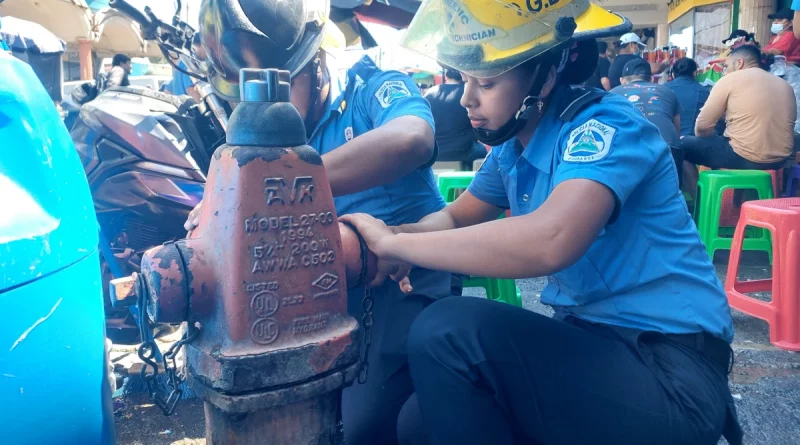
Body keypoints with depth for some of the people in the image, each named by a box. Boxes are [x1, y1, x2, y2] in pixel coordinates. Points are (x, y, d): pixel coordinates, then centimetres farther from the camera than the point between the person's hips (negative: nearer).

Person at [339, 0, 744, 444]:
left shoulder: (605, 128, -21)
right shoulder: (512, 144, 4)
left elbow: (550, 241, -39)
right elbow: (458, 217, 16)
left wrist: (395, 243, -28)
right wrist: (391, 239, -8)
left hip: (671, 372, -7)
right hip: (591, 343, 7)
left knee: (447, 330, -23)